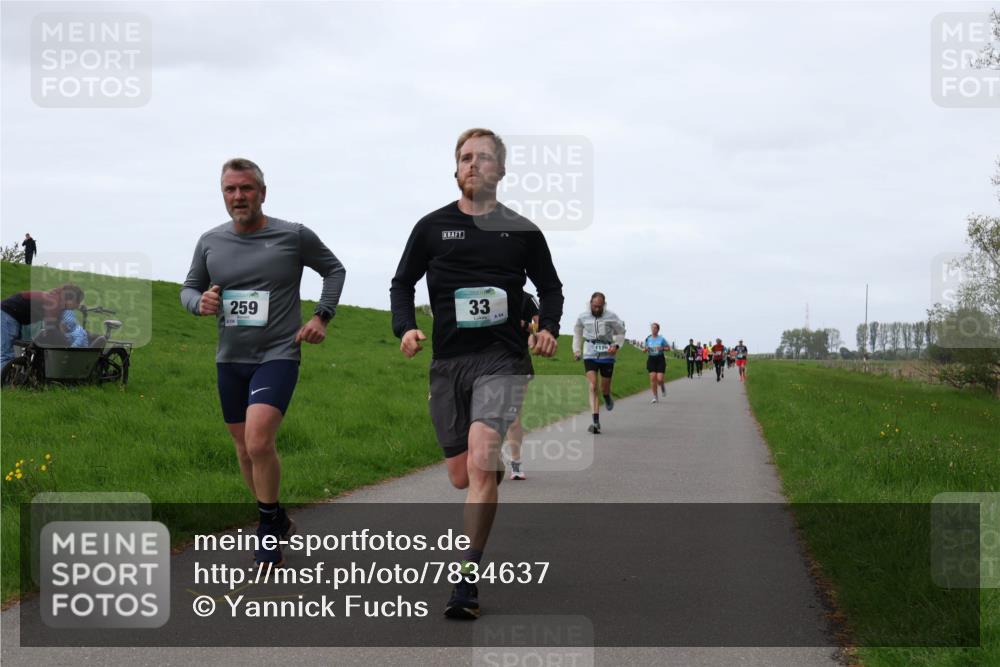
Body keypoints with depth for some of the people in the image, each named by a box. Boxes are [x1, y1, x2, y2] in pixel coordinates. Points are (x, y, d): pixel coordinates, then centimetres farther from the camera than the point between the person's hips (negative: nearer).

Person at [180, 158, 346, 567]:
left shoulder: (295, 237, -5)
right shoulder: (210, 242, 3)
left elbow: (334, 270, 11)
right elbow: (188, 288, 15)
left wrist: (322, 316, -1)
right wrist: (200, 302, -8)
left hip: (278, 355, -5)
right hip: (230, 360, 5)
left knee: (259, 441, -23)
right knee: (245, 449, 14)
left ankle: (269, 527, -4)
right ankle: (277, 521, 35)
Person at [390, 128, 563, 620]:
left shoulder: (521, 231, 6)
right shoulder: (432, 227, 7)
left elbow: (550, 287, 18)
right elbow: (403, 283, 15)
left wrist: (548, 327, -1)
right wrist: (406, 327, -4)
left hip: (501, 360, -3)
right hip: (448, 362, 3)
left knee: (481, 463, -22)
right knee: (461, 477, 9)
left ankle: (467, 578, -16)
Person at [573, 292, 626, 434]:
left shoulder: (611, 317, -7)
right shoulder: (583, 317, -1)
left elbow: (621, 333, 5)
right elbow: (577, 332, 18)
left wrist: (616, 345, -12)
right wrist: (577, 350, 10)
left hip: (607, 356, 0)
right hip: (590, 356, 0)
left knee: (605, 388, 10)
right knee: (593, 386, -14)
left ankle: (608, 398, 51)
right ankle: (596, 422, -18)